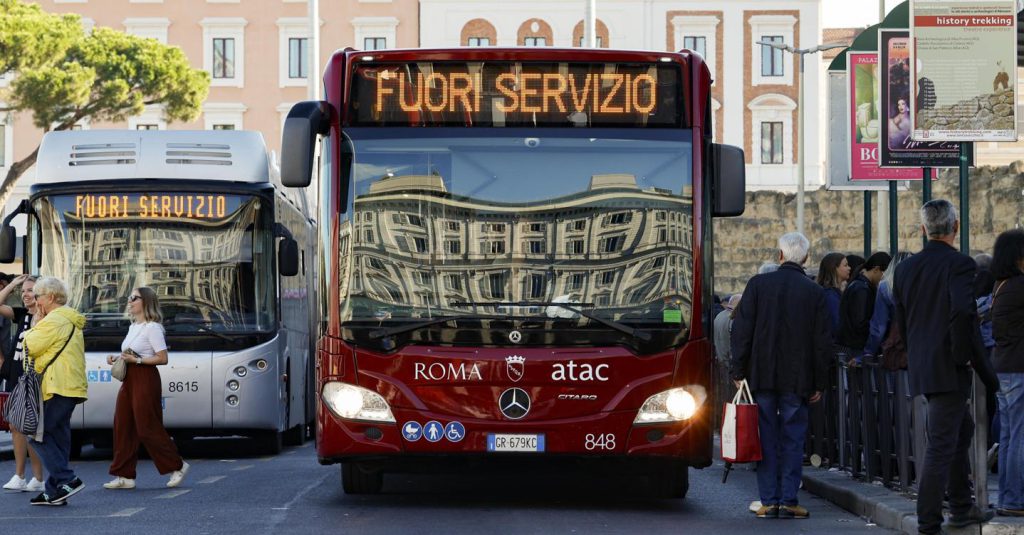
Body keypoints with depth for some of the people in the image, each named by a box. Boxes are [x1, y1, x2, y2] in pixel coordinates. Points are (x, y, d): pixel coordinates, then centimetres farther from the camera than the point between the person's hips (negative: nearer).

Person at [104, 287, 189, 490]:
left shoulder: (152, 327, -11)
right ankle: (125, 476, 6)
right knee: (123, 426, 4)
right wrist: (117, 358, 8)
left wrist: (136, 360, -20)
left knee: (147, 428, -6)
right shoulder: (133, 327, 16)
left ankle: (177, 466, 8)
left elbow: (163, 358, -16)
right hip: (129, 379, 9)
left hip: (145, 379, -9)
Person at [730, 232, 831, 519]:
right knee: (793, 440, 5)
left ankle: (769, 501, 4)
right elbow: (822, 341, 1)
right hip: (797, 379, 0)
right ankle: (788, 501, 3)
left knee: (766, 439, 5)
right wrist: (819, 383, 8)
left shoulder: (758, 284, -1)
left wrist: (739, 371, 4)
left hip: (762, 376, 0)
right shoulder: (814, 292, 0)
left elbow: (742, 331, -2)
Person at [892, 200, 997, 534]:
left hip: (920, 366, 8)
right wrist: (962, 355, -15)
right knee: (941, 444, -4)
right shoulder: (959, 264, -13)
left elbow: (900, 320, 12)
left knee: (962, 430, 23)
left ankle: (962, 508, 29)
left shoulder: (906, 268, 8)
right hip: (948, 368, -8)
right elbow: (963, 311, -26)